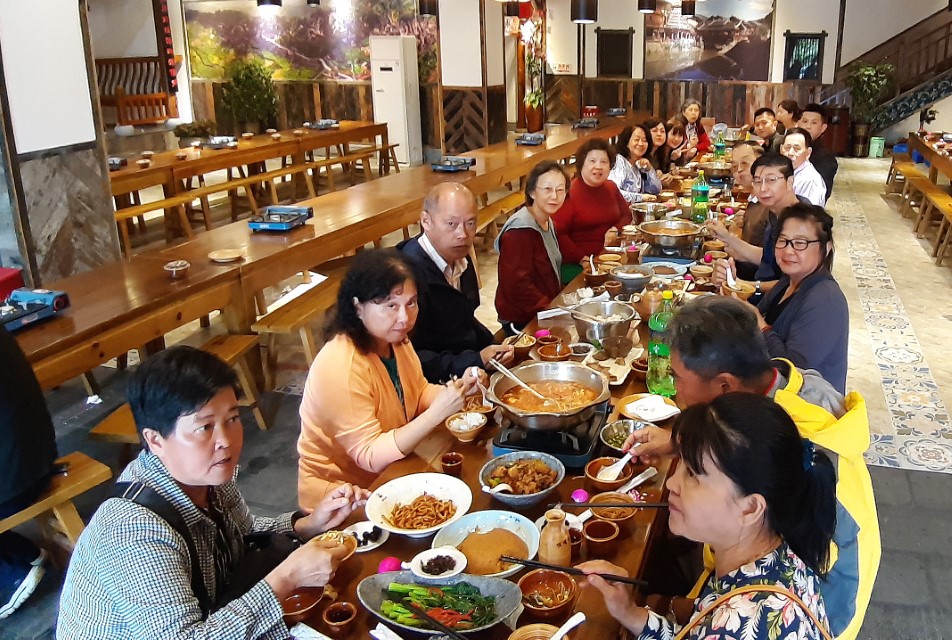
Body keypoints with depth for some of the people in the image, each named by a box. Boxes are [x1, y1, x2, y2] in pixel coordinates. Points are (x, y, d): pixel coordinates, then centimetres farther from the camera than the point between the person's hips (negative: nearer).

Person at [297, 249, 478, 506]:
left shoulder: (394, 339, -3)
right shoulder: (340, 367, -28)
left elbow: (419, 393, 11)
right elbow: (370, 456, -26)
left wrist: (457, 388, -10)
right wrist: (437, 413, -34)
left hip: (388, 475, 8)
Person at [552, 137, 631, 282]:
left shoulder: (611, 187, 13)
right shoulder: (569, 193, -9)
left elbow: (626, 215, 24)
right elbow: (558, 234, -14)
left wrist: (615, 230, 1)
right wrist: (582, 259, -21)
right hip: (575, 265, -7)